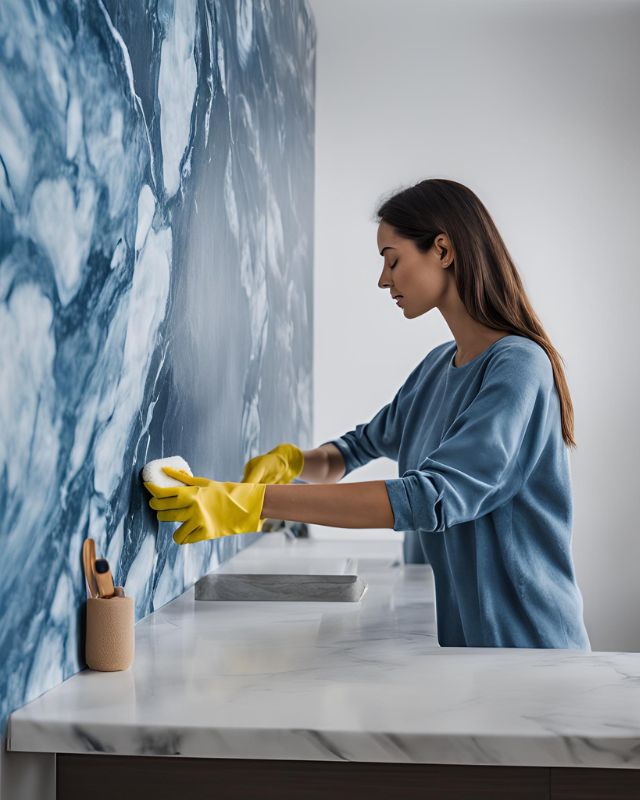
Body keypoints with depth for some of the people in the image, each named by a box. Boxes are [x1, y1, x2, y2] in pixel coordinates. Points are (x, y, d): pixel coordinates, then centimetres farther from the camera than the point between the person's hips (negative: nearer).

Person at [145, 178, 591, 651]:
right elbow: (362, 445, 21)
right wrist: (292, 461, -2)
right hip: (463, 634, 7)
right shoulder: (437, 367, 8)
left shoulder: (519, 365, -18)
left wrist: (254, 502, -31)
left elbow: (432, 498, -28)